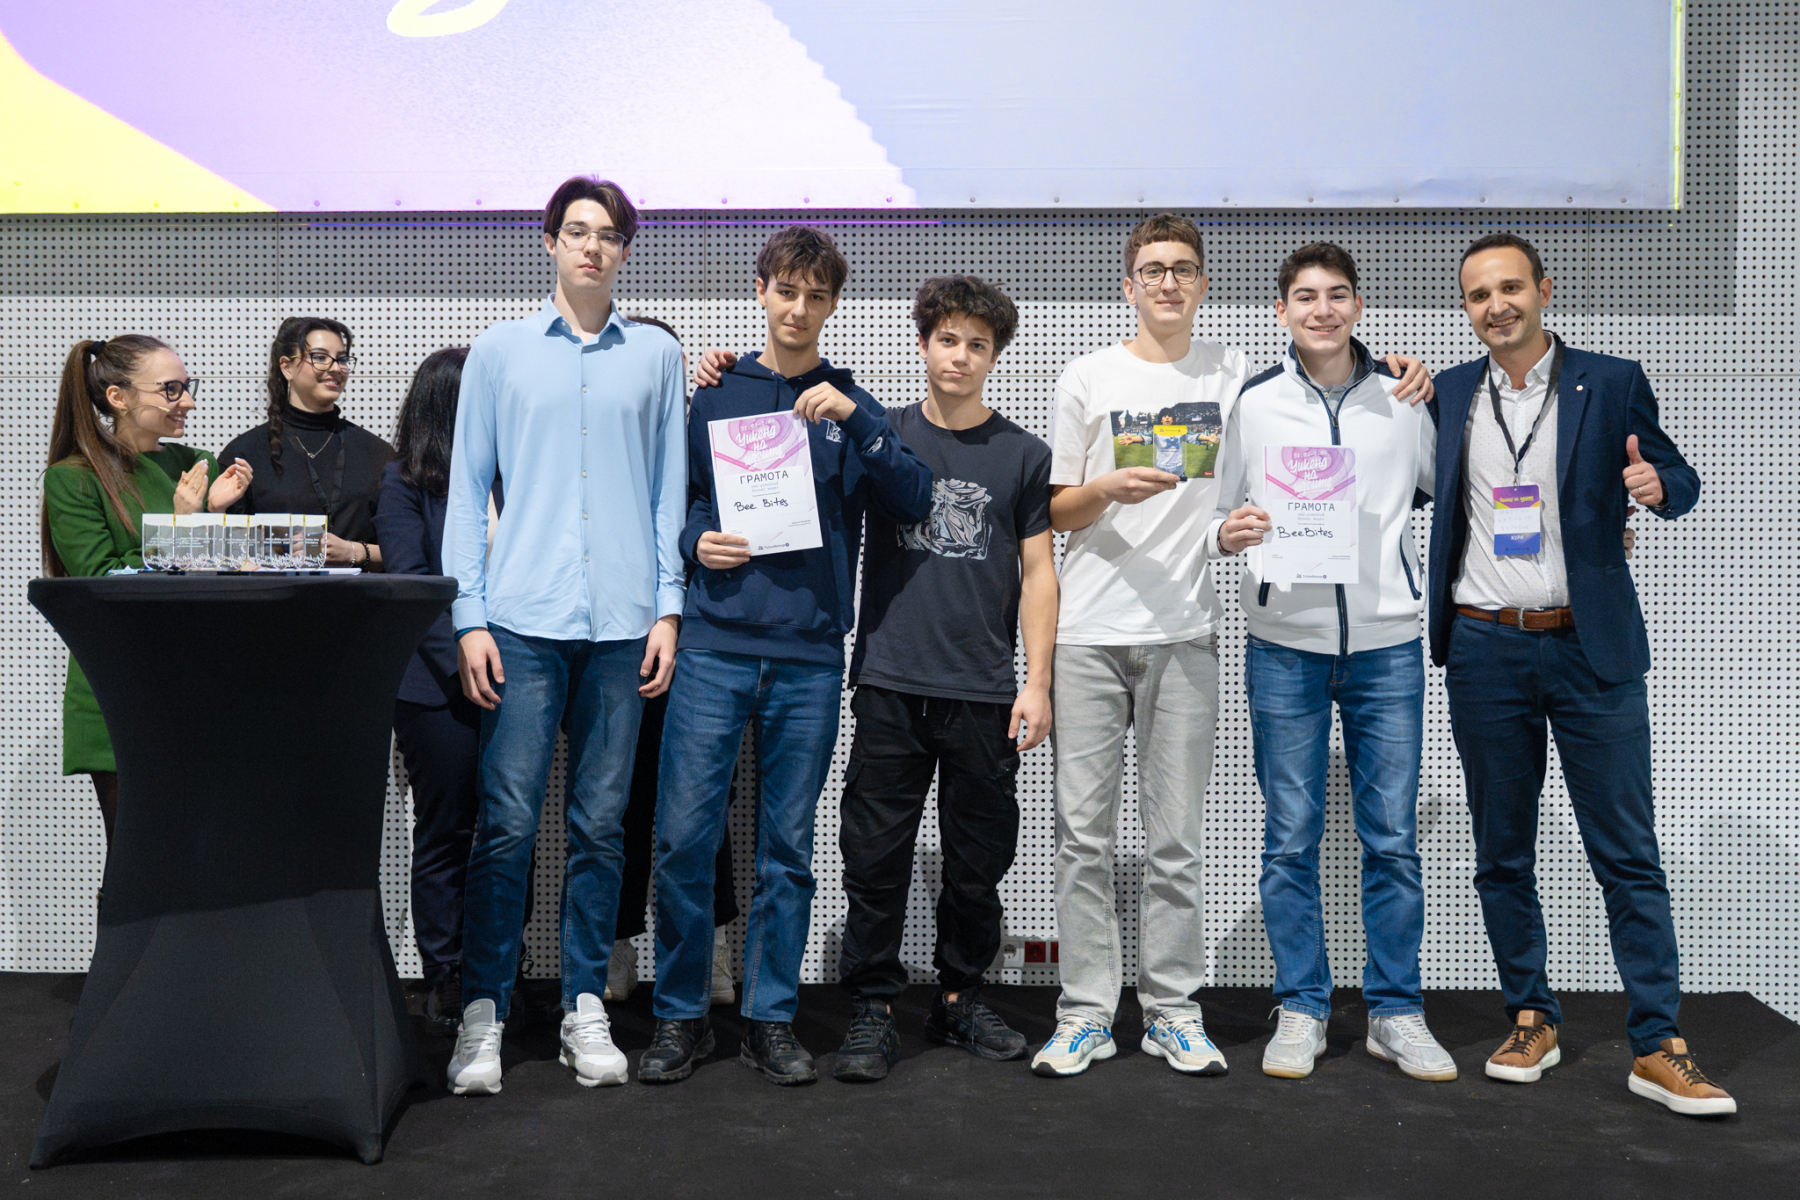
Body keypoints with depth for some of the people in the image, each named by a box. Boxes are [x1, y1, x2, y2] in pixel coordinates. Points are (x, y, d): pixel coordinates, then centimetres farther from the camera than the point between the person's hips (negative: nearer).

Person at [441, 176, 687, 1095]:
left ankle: (585, 1006, 15)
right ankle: (483, 1012, 7)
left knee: (601, 823, 5)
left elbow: (670, 489, 12)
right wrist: (469, 617, 0)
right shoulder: (499, 351, 10)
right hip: (523, 617, -1)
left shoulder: (657, 356, 12)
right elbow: (467, 487, 8)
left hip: (622, 623, 1)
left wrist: (667, 608, 4)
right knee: (507, 822, -4)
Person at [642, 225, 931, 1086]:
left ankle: (772, 1019, 18)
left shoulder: (850, 406, 11)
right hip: (715, 644, 0)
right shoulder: (715, 395, 10)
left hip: (809, 655, 1)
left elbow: (912, 504, -3)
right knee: (684, 836, -3)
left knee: (788, 848, 6)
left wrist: (854, 421, -13)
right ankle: (681, 1017, 12)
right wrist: (694, 540, -5)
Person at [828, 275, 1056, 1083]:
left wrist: (1037, 683, 0)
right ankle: (872, 1008, 12)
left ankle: (960, 998, 25)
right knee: (875, 855, 1)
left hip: (983, 691, 1)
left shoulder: (1023, 454, 8)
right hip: (890, 683, 0)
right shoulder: (880, 434, 8)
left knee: (978, 860, 9)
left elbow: (1037, 574, 7)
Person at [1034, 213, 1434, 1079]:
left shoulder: (1234, 377, 10)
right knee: (1083, 831, 1)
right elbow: (1057, 511, 7)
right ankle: (1086, 1014, 11)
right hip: (1089, 631, -1)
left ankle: (1172, 1009, 16)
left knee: (1175, 835, 5)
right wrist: (1108, 489, -14)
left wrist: (1395, 382, 3)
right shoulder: (1087, 380, 7)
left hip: (1183, 631, 1)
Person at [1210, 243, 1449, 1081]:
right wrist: (1228, 533, -12)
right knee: (1291, 838, 4)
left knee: (1393, 839, 4)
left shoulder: (1405, 399, 7)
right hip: (1285, 643, 0)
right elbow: (1218, 515, 9)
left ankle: (1396, 1011, 19)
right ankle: (1301, 1010, 17)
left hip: (1387, 644, 1)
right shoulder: (1254, 403, 5)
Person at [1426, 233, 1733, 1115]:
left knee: (1629, 854, 0)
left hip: (1592, 647, -2)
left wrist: (1659, 485, -16)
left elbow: (1678, 478, 8)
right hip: (1484, 653, 2)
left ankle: (1656, 1048, 7)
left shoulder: (1610, 383, 3)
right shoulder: (1447, 394, 9)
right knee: (1502, 854, 9)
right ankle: (1532, 1022, 22)